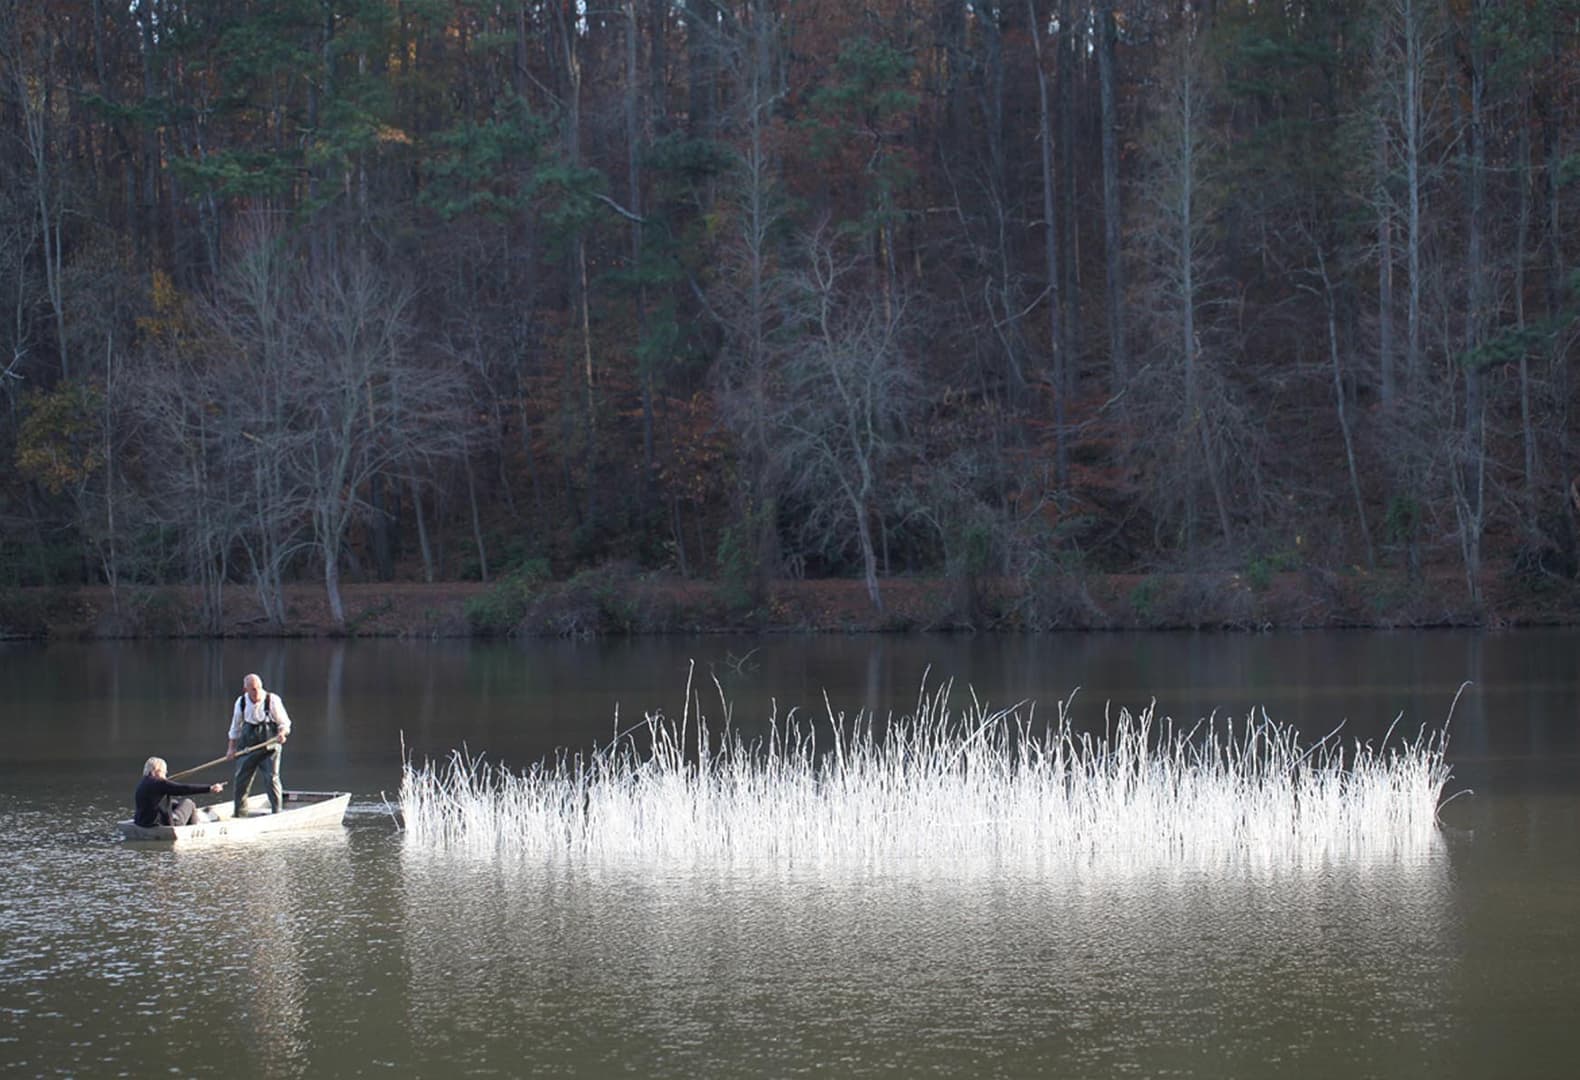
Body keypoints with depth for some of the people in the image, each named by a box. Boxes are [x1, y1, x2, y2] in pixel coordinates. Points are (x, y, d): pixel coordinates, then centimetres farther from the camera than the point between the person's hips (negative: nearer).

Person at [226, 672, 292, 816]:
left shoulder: (273, 700, -9)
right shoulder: (241, 702, 3)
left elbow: (284, 723, -4)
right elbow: (235, 728, 15)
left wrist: (282, 734, -25)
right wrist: (231, 748, 10)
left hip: (269, 747, -3)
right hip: (248, 747, 4)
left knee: (272, 778, -8)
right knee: (241, 779, 4)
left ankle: (277, 812, 1)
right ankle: (239, 813, 16)